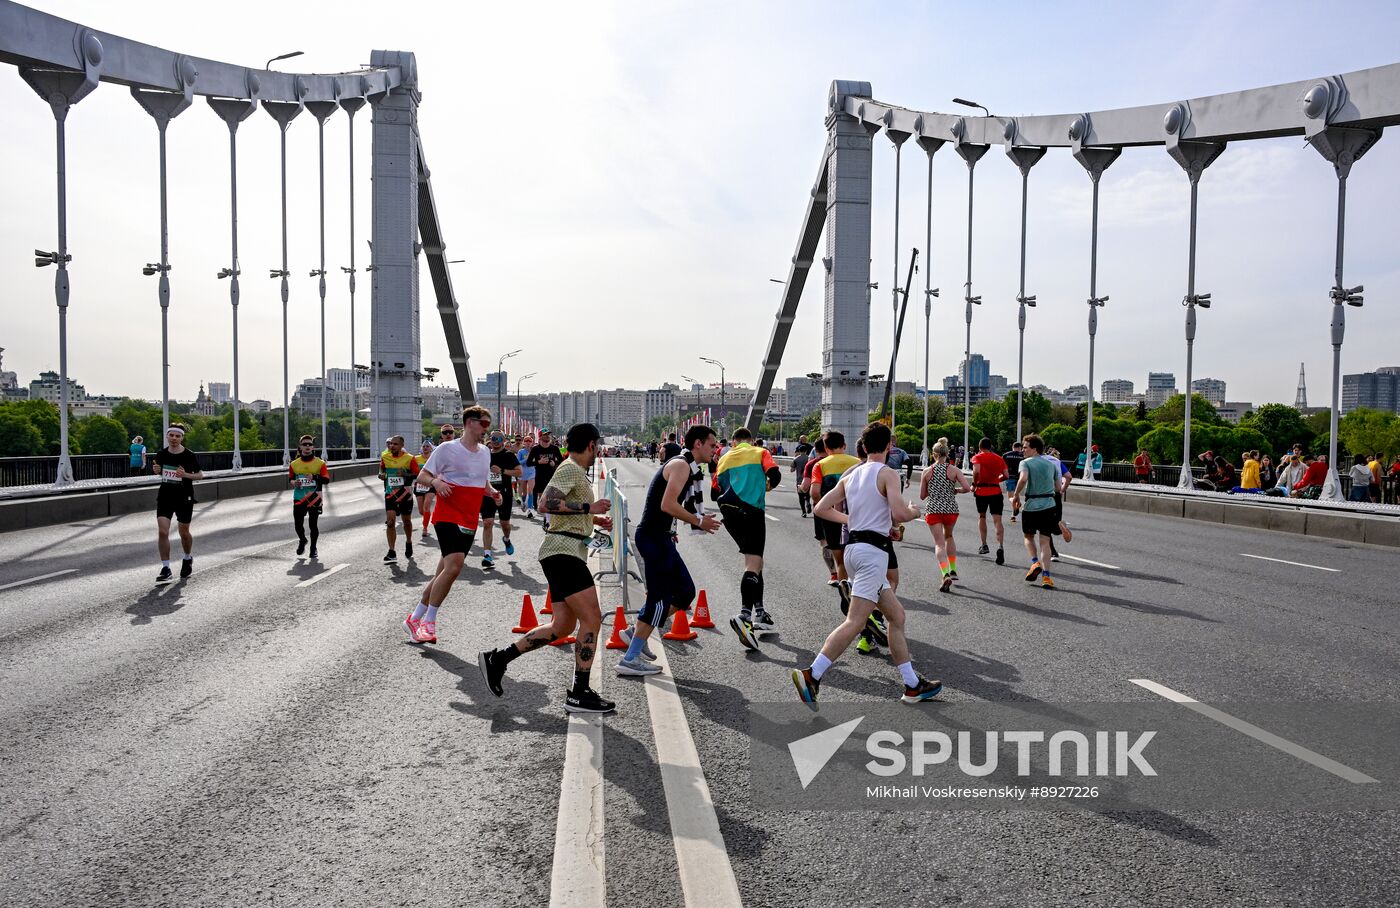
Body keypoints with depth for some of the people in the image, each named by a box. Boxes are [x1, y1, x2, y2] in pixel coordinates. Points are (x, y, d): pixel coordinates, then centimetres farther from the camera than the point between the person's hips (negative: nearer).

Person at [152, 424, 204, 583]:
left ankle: (188, 558, 39)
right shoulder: (161, 454, 0)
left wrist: (185, 474, -22)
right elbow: (159, 472, 16)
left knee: (184, 533, 11)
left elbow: (200, 475, -3)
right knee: (162, 532, -11)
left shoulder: (189, 455, -9)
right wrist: (156, 470, -8)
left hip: (184, 498, -2)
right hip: (164, 497, 2)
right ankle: (166, 569, -5)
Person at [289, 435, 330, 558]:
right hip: (299, 498, 2)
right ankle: (302, 541, 35)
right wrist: (293, 482, -7)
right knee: (298, 524, 4)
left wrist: (314, 477, -24)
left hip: (314, 498, -2)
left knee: (313, 524, -2)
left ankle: (313, 548, 17)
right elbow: (290, 477, 16)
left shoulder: (320, 463, -1)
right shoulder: (294, 464, 5)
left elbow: (326, 479, -7)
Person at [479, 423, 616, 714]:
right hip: (563, 550, -10)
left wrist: (595, 519, 22)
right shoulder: (570, 469, -9)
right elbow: (545, 504, -22)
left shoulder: (576, 471, 22)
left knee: (562, 627, 9)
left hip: (565, 554, 10)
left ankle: (498, 659, 14)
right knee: (592, 619, -11)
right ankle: (579, 694, -7)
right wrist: (589, 507, -20)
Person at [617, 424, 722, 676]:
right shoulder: (681, 465, -13)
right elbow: (667, 505, -24)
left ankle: (636, 633, 19)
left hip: (661, 537, 10)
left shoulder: (687, 467, 18)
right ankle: (631, 659, -3)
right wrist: (698, 521, -14)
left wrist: (698, 520, 12)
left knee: (685, 591, 13)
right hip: (654, 537, -10)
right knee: (660, 597, -8)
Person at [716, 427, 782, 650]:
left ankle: (759, 612, 22)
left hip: (729, 513, 5)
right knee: (753, 564, -12)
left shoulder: (725, 458, 19)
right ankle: (744, 615, -31)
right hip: (752, 512, -5)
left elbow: (716, 491, 12)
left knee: (753, 559, 19)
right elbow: (775, 475, -5)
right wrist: (767, 486, 16)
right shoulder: (760, 452, 10)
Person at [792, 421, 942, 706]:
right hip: (873, 550, -9)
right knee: (855, 622, -11)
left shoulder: (850, 474, 13)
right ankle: (811, 675, -18)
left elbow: (821, 509, 11)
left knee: (896, 615, 15)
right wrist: (913, 512, 3)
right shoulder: (887, 474, -7)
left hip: (854, 548, 9)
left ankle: (912, 685, 20)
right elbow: (899, 514, -19)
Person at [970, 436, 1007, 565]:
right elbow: (1006, 475, 6)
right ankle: (1000, 547, -25)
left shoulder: (977, 457, -1)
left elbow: (976, 471, -19)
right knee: (997, 520, -5)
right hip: (996, 491, 2)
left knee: (982, 517, 20)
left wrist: (974, 484, -6)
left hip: (981, 490, -1)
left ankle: (984, 545, 21)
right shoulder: (999, 458, 11)